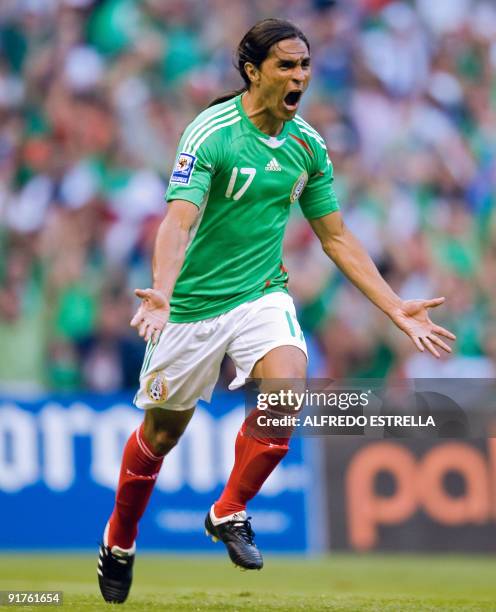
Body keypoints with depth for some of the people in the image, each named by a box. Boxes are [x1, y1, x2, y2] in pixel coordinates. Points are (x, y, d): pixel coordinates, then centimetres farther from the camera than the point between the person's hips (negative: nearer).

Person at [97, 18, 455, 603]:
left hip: (263, 294, 3)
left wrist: (396, 309, 5)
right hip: (193, 303, -3)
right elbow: (179, 221, -27)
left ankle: (229, 512, -3)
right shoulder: (210, 133, -17)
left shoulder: (307, 144, 0)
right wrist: (161, 293, -45)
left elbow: (336, 237, 9)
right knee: (161, 432, 8)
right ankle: (119, 539, 35)